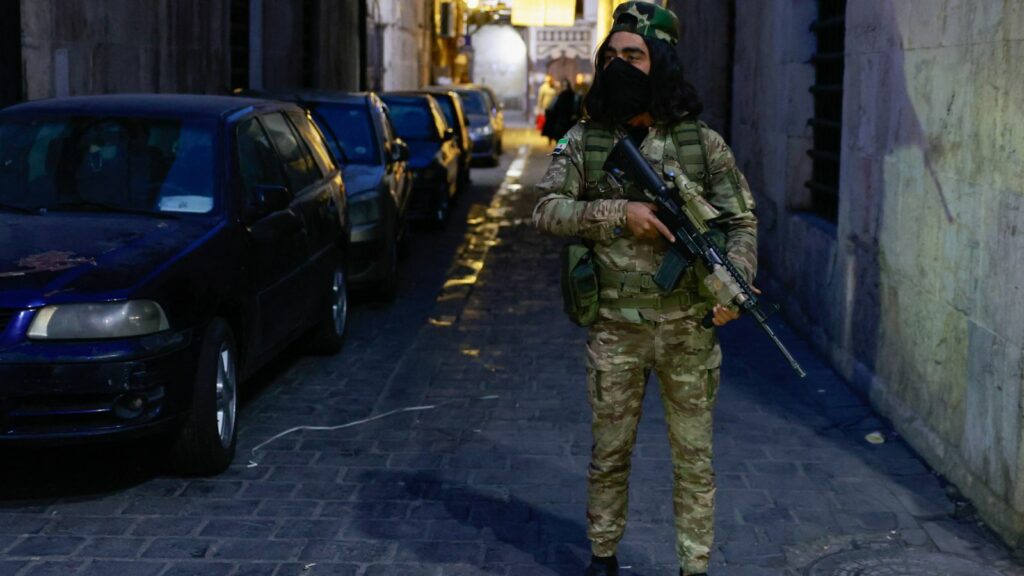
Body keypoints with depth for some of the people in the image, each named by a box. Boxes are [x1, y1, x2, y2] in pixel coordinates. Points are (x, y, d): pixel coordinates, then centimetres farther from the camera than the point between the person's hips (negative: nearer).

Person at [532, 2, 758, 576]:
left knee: (694, 458, 8)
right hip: (615, 330, 1)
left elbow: (742, 220, 0)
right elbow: (548, 209, -5)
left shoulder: (704, 143, -2)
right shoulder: (583, 141, 1)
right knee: (610, 454, 13)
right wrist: (619, 213, -18)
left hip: (689, 329, -1)